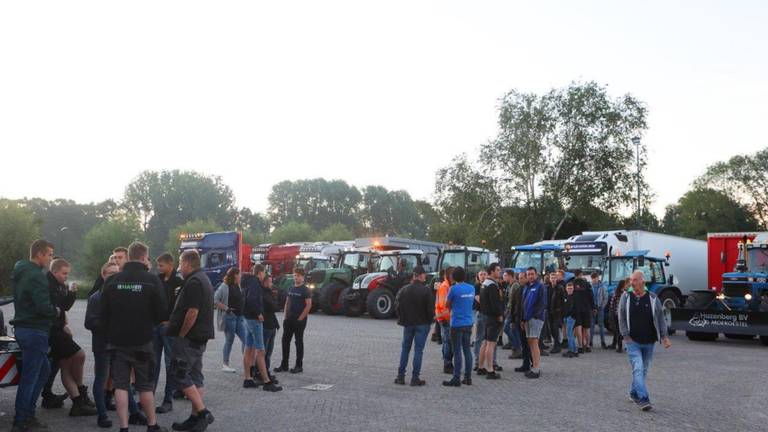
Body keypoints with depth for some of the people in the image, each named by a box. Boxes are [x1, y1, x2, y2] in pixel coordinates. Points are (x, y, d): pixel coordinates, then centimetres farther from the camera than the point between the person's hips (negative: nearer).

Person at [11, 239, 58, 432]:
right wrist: (55, 311, -6)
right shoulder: (36, 276, -18)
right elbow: (43, 306, -27)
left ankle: (27, 414, 24)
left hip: (22, 328, 10)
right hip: (35, 331, -10)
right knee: (29, 377, -2)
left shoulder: (20, 273, 14)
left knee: (43, 369, 20)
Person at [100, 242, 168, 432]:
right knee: (145, 385, 10)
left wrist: (111, 333, 16)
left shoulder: (112, 280, -2)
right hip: (142, 341, -2)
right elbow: (161, 313, -7)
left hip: (117, 341, 2)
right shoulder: (152, 280, -10)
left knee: (120, 385, 8)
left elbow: (102, 313, 2)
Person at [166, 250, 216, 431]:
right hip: (200, 336, 10)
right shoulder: (203, 279, 17)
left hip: (190, 336, -10)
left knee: (179, 375, -7)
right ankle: (196, 416, 13)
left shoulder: (193, 282, -16)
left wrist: (180, 335, -13)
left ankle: (203, 412, -10)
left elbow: (192, 312, -24)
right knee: (195, 376, 11)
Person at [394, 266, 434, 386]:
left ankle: (401, 376, 14)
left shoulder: (403, 290, 0)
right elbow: (430, 308, -13)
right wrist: (429, 320, 3)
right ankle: (415, 378, 2)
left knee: (405, 349, 13)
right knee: (418, 350, 1)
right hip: (422, 324, -4)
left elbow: (397, 306, 3)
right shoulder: (426, 291, -13)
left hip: (408, 323, 4)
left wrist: (402, 319, 13)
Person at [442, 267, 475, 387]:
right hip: (468, 323, 6)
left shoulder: (454, 289, -12)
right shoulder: (471, 288, 5)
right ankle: (468, 377, 16)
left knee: (457, 351, -2)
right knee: (467, 350, 12)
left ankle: (456, 379, 0)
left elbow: (447, 305, -3)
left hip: (457, 324, -6)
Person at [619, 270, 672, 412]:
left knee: (643, 370, 12)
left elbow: (661, 319, 5)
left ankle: (634, 393, 30)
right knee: (638, 369, -12)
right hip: (633, 342, -2)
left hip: (649, 342, 2)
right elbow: (621, 319, 0)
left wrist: (664, 336, 0)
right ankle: (643, 399, -14)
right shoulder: (626, 297, -1)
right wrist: (626, 336, -6)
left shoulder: (652, 298, 1)